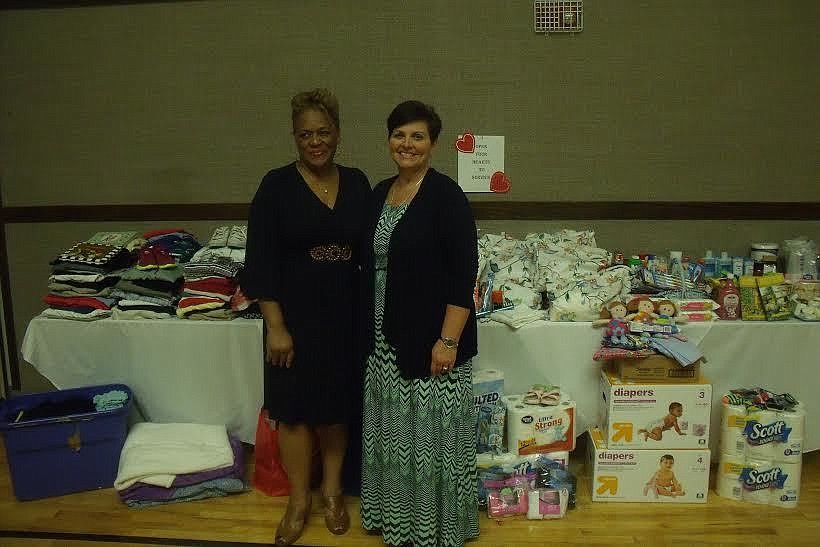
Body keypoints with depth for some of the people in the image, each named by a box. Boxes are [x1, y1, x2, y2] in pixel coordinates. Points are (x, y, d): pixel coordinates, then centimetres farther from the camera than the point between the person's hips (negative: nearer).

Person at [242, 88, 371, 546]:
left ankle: (332, 491, 33)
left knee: (337, 405, 13)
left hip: (346, 312, 3)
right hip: (296, 314, -2)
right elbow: (261, 261, -9)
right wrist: (275, 325, -13)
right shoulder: (277, 185, -7)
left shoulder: (357, 183, 3)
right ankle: (299, 499, 27)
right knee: (295, 407, 8)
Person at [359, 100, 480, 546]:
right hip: (385, 339, 7)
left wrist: (448, 341, -20)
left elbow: (464, 275, -16)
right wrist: (370, 332, 15)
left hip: (430, 339, -7)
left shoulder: (446, 196, -12)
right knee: (392, 430, 18)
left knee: (430, 433, 5)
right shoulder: (380, 193, 9)